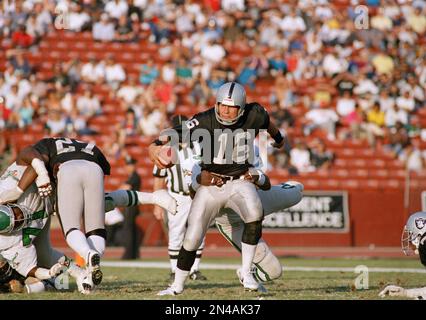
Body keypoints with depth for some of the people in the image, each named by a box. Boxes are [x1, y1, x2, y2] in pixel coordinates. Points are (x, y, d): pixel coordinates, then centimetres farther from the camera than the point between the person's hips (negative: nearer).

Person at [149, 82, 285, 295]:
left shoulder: (253, 115, -10)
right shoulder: (206, 121, -18)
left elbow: (266, 122, 14)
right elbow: (176, 134, -28)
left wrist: (278, 137, 35)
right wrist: (155, 147, -49)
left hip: (239, 182, 1)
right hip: (210, 184, -1)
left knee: (255, 214, -31)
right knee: (192, 239, -2)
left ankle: (246, 272, -15)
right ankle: (177, 286, 22)